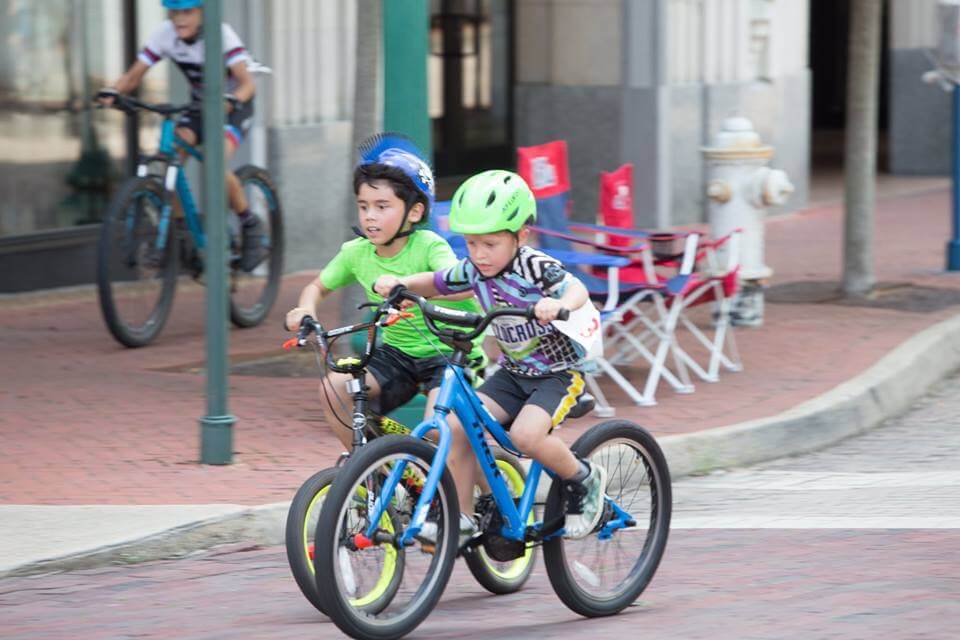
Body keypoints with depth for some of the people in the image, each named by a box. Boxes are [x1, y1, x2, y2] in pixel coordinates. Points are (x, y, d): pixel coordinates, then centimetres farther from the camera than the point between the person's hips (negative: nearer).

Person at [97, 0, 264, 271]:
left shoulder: (221, 35, -26)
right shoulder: (164, 34, -15)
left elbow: (247, 82, -34)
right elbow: (134, 75, -14)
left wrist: (231, 100, -55)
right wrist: (111, 91, -34)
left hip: (234, 107, -5)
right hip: (199, 105, 5)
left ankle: (250, 226, -6)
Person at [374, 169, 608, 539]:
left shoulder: (535, 267, -21)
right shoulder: (474, 270, -3)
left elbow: (578, 290, -35)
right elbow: (435, 284, 12)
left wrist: (559, 304, -57)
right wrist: (400, 283, -6)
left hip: (558, 372, -7)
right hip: (513, 372, 7)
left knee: (526, 434, -29)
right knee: (456, 426, -11)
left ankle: (585, 481, -2)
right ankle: (460, 516, -2)